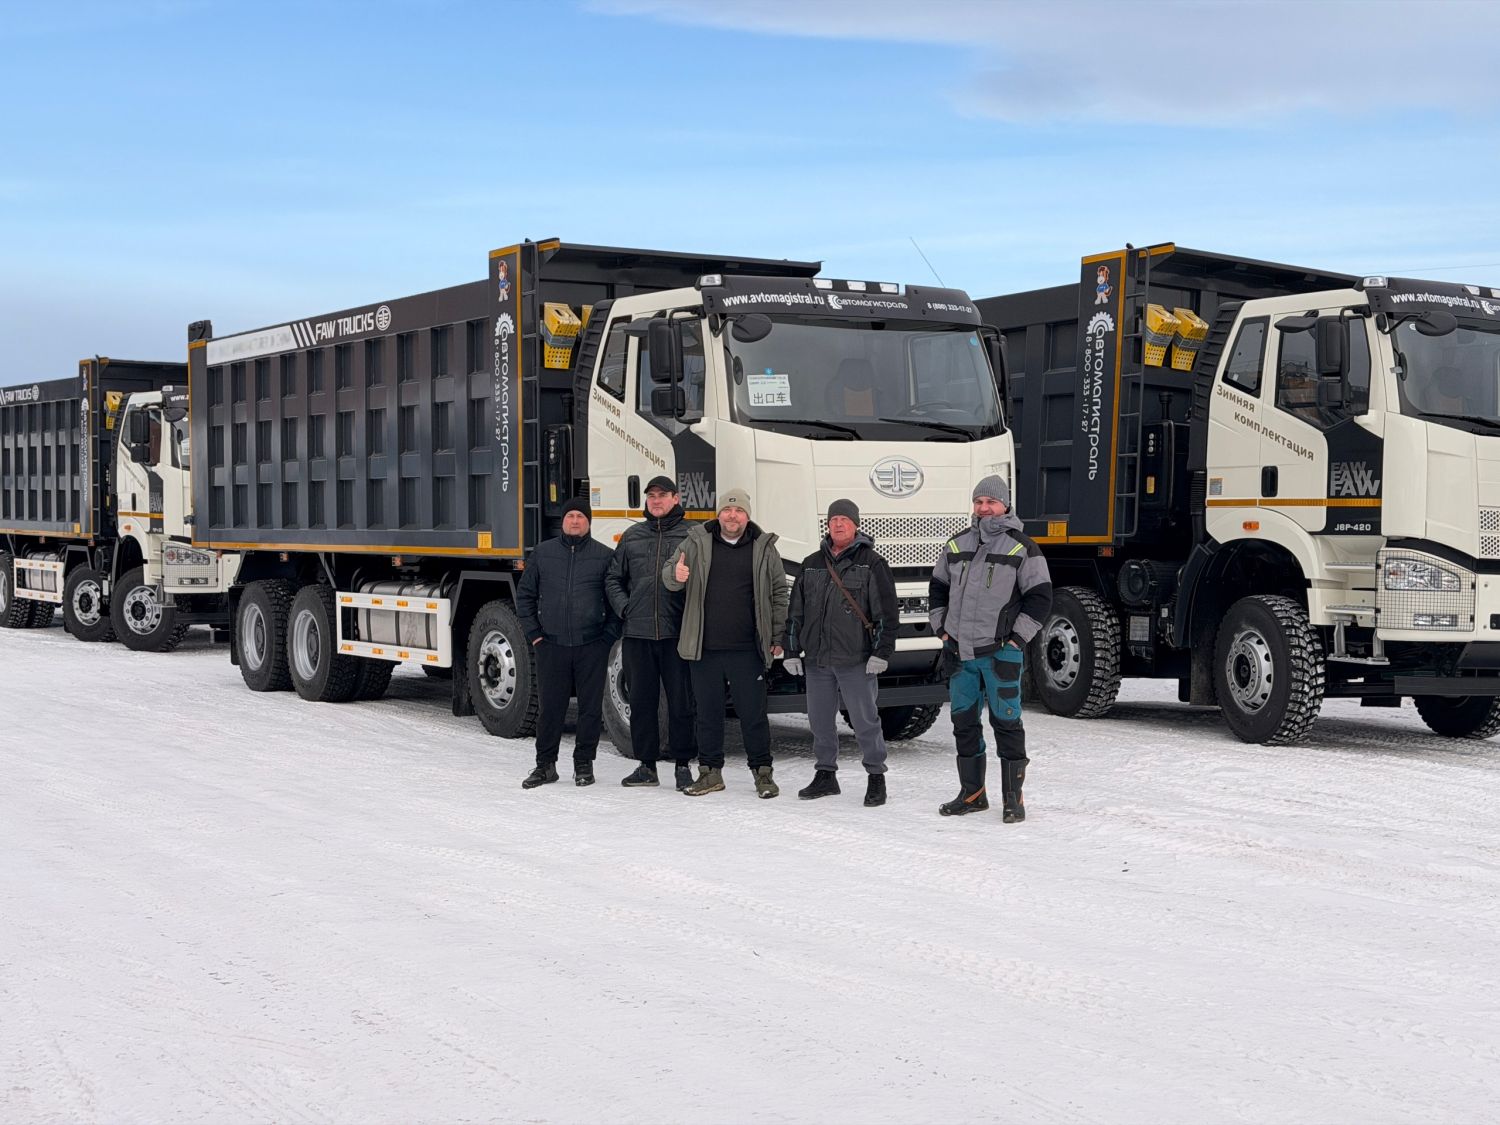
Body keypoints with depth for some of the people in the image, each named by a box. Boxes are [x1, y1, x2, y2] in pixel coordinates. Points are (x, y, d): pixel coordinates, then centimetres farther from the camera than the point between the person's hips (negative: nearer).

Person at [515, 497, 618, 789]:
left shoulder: (605, 556, 5)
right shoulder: (542, 553, 9)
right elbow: (525, 594, 13)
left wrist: (608, 636, -2)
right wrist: (533, 633, 5)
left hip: (592, 646, -1)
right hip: (551, 645, 1)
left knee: (591, 707, 3)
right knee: (551, 706, 3)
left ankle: (584, 764, 14)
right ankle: (545, 765, 13)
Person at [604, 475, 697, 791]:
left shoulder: (691, 536, 3)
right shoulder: (632, 537, 14)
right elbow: (613, 579, 19)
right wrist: (624, 608, 5)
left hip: (677, 634, -3)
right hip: (638, 633, 4)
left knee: (681, 702, 1)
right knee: (641, 702, 8)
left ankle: (683, 765, 11)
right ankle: (646, 765, 17)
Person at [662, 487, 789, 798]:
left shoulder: (764, 547, 4)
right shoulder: (697, 543, 5)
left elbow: (779, 593, 8)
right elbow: (668, 573, 3)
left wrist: (777, 638, 4)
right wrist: (676, 575, -23)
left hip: (747, 650, -1)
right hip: (704, 648, 1)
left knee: (753, 712, 2)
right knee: (708, 712, 9)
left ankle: (762, 772, 13)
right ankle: (710, 773, 20)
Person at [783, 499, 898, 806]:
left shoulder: (872, 563, 0)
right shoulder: (812, 564, 14)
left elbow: (887, 612, -4)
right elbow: (795, 611, 17)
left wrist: (882, 652, -11)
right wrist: (792, 651, 11)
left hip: (856, 661, -5)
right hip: (817, 660, 5)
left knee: (865, 720, -2)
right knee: (820, 720, 10)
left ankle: (876, 777, 8)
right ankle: (825, 775, 23)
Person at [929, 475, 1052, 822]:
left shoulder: (1022, 549, -2)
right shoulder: (956, 545, 11)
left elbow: (1040, 598, -4)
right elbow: (937, 589, 20)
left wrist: (1014, 643, -9)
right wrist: (944, 635, 11)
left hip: (1000, 653, -5)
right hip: (960, 653, 5)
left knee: (1006, 723, -3)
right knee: (964, 723, 10)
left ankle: (1014, 799, 5)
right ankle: (972, 794, 22)